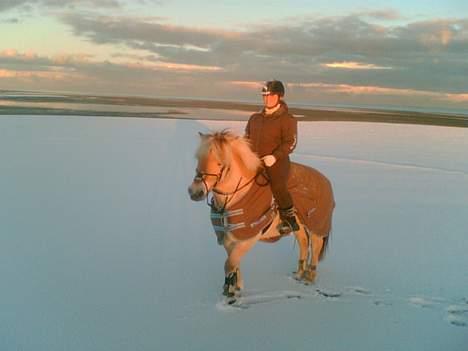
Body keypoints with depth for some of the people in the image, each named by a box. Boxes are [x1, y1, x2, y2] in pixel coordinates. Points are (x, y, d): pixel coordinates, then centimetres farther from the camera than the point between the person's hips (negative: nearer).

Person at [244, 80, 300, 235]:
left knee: (278, 186, -26)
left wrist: (274, 156, -24)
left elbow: (290, 143, -11)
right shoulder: (255, 118, 16)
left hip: (276, 162, -6)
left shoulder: (287, 119, -3)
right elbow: (246, 138, 22)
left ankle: (289, 218, -7)